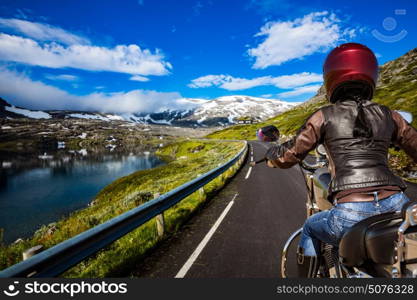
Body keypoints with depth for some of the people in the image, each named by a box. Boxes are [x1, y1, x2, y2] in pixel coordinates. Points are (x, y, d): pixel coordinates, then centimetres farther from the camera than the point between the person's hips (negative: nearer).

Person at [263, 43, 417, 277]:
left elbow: (289, 156, 3)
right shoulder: (389, 115, 12)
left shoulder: (325, 116, 3)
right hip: (397, 207, 4)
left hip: (351, 215, -3)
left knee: (310, 229, 29)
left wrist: (270, 154, 25)